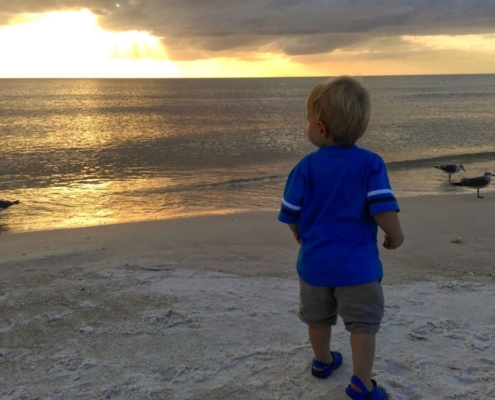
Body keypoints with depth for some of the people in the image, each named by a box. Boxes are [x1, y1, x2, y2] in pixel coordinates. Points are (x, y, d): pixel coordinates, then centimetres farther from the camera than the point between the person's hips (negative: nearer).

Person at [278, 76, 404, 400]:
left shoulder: (306, 167, -10)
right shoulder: (371, 163, -14)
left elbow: (291, 216, -6)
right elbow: (384, 212, -21)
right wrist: (396, 237, -1)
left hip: (314, 263, 3)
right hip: (357, 264, -3)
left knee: (318, 317, 23)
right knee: (363, 323, 11)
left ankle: (323, 361, 43)